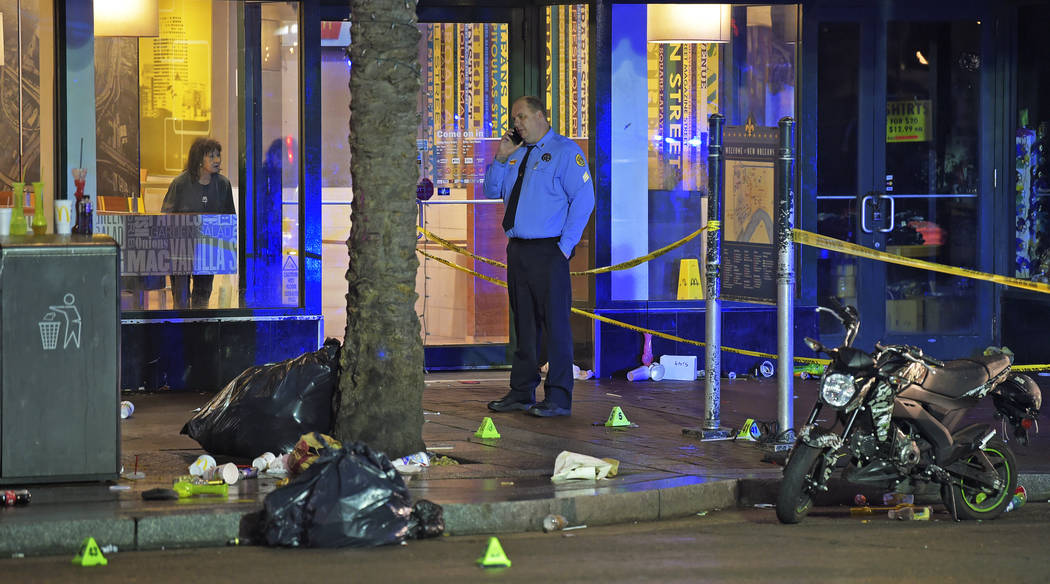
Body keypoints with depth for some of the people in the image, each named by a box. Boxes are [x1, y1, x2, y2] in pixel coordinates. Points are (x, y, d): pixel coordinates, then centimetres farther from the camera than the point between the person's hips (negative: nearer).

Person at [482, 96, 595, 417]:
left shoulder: (565, 151, -4)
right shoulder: (517, 154, 18)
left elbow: (583, 199, -10)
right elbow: (492, 191, 20)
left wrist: (565, 245, -14)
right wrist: (501, 157, 5)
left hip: (549, 250, -7)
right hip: (517, 249, 7)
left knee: (555, 323, -7)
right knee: (523, 322, 11)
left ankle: (558, 399, -6)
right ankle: (522, 393, 16)